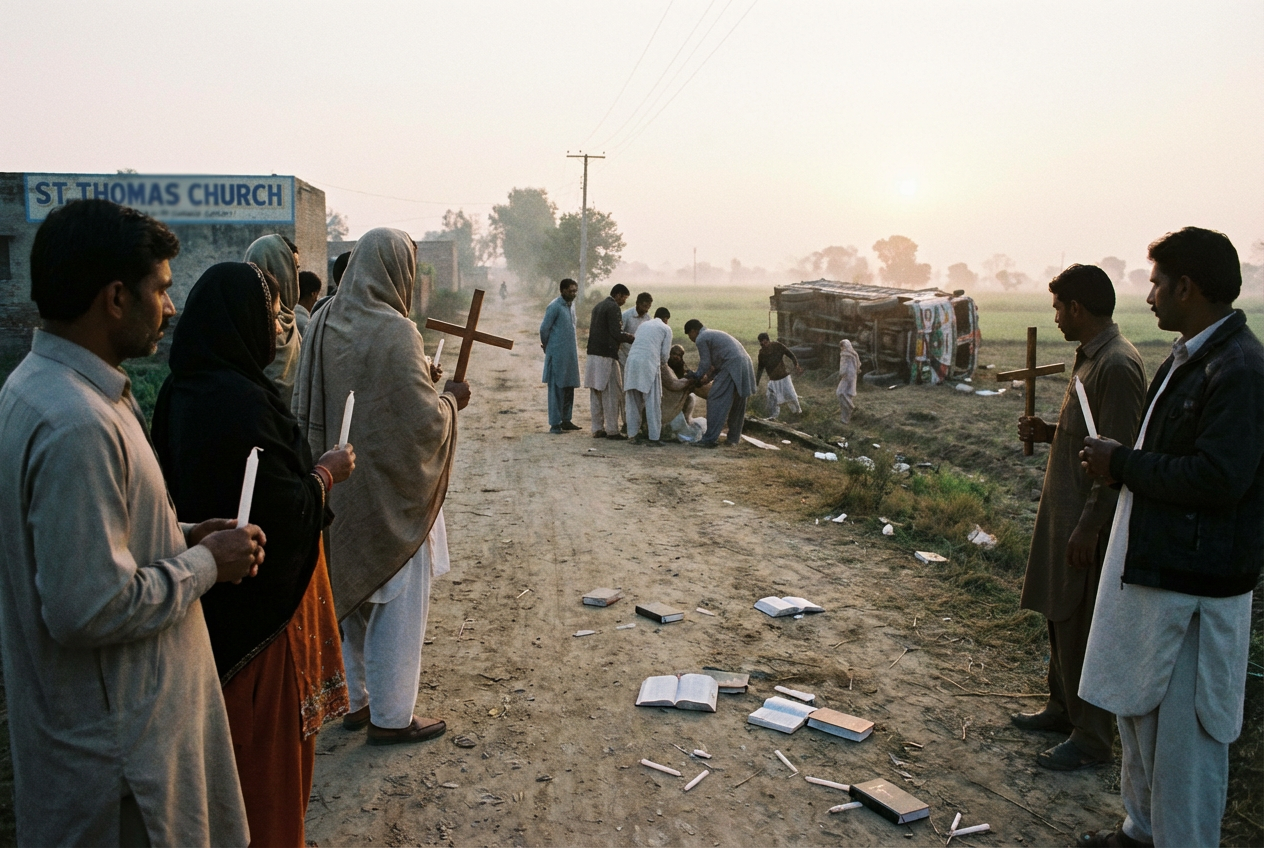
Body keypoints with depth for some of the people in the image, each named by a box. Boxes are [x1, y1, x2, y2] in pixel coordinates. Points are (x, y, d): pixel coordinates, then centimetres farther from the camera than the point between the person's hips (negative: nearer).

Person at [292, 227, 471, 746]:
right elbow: (424, 420, -21)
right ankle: (391, 717, 18)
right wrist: (450, 399, -2)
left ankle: (354, 700, 33)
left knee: (353, 592, 20)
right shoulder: (395, 333, -21)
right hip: (392, 490, -7)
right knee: (398, 603, 6)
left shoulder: (323, 324, 1)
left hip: (341, 487, 7)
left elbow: (306, 407, 9)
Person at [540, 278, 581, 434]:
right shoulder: (555, 306, -13)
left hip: (571, 354, 8)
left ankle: (566, 420, 22)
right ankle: (555, 424, 1)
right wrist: (547, 347, 3)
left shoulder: (571, 305, 11)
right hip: (557, 355, -8)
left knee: (569, 387, 12)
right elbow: (544, 328, -11)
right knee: (557, 388, -4)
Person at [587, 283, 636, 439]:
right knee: (611, 394, -4)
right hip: (606, 356, -9)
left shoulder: (598, 306, 18)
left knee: (596, 394, 9)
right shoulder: (613, 308, -10)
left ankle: (597, 429, 13)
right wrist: (632, 338, -1)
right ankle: (612, 430, -3)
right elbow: (616, 333, -17)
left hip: (593, 354, 9)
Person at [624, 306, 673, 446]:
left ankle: (633, 434, 13)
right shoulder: (666, 329, 12)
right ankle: (654, 437, -3)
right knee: (652, 402, -1)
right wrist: (662, 364, 27)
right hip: (649, 363, -5)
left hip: (632, 361, 5)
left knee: (633, 401, 11)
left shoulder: (642, 325, 26)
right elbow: (665, 353, 6)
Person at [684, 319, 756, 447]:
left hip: (732, 368, -9)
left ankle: (710, 439, -7)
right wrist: (709, 377, 24)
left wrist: (696, 377, 15)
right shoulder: (713, 334, 28)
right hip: (745, 364, 9)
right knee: (737, 404, 17)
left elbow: (705, 363, -1)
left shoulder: (701, 339, -1)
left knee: (715, 401, -5)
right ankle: (735, 438, 24)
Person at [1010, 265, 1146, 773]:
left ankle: (1093, 739, 14)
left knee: (1083, 627, 0)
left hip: (1090, 520, -10)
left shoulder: (1117, 365, -20)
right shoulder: (1090, 357, 12)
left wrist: (1089, 527, -23)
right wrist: (1049, 433, 5)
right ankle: (1063, 707, 35)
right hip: (1064, 509, 10)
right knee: (1059, 617, 19)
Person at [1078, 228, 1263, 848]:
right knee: (1138, 710, 22)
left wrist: (1123, 464, -17)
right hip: (1150, 563, 11)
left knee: (1185, 731, 3)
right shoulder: (1186, 357, 12)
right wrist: (1122, 463, 4)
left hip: (1195, 583, -11)